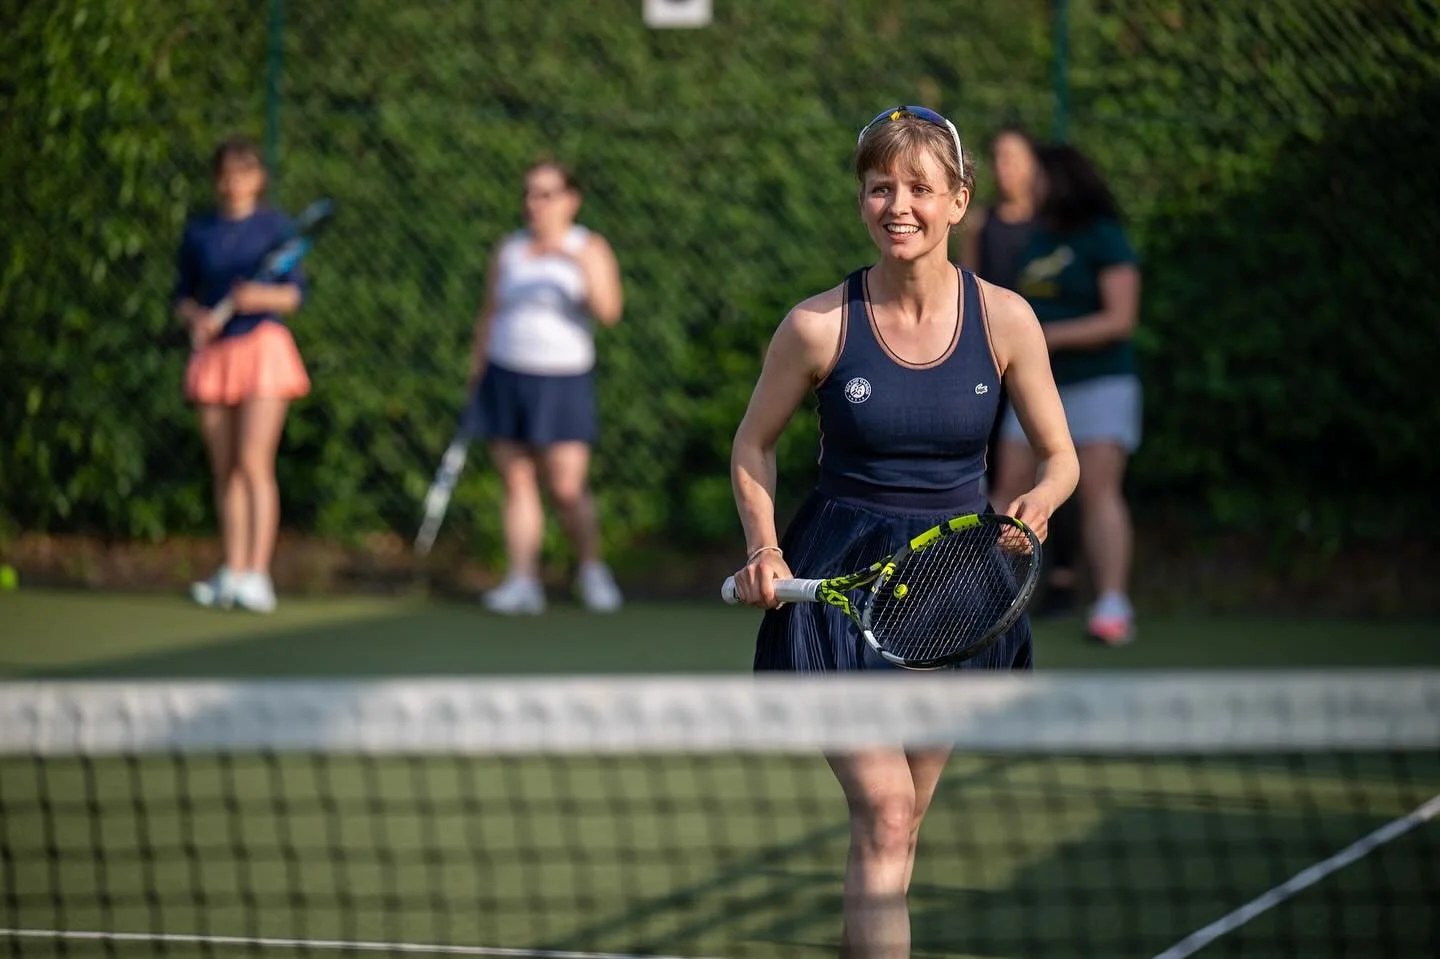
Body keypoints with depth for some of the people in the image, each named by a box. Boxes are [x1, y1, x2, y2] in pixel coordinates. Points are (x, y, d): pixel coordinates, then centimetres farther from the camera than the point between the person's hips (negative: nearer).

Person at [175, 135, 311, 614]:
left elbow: (295, 293, 0)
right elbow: (183, 295, 15)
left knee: (254, 463, -13)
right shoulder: (199, 231, 11)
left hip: (262, 346, -4)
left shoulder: (274, 225, 2)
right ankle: (232, 572, 11)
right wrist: (196, 317, -6)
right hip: (213, 352, 4)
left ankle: (257, 575, -15)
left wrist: (262, 296, -20)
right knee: (224, 470, 5)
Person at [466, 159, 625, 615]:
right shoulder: (508, 251, 10)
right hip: (505, 375, 4)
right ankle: (522, 582, 2)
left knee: (568, 488, -7)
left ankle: (591, 568, 14)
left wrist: (586, 269, -31)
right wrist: (477, 373, 11)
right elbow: (489, 316, 16)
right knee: (517, 484, 1)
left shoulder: (590, 249, -2)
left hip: (563, 383, -4)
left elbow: (609, 312, -16)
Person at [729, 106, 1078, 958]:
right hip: (839, 583, -3)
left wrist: (1040, 501, -19)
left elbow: (1060, 456, 3)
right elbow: (754, 444, 5)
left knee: (897, 824, 15)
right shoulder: (820, 325, -10)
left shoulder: (1004, 319, -6)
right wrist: (764, 546, -10)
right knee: (884, 815, -15)